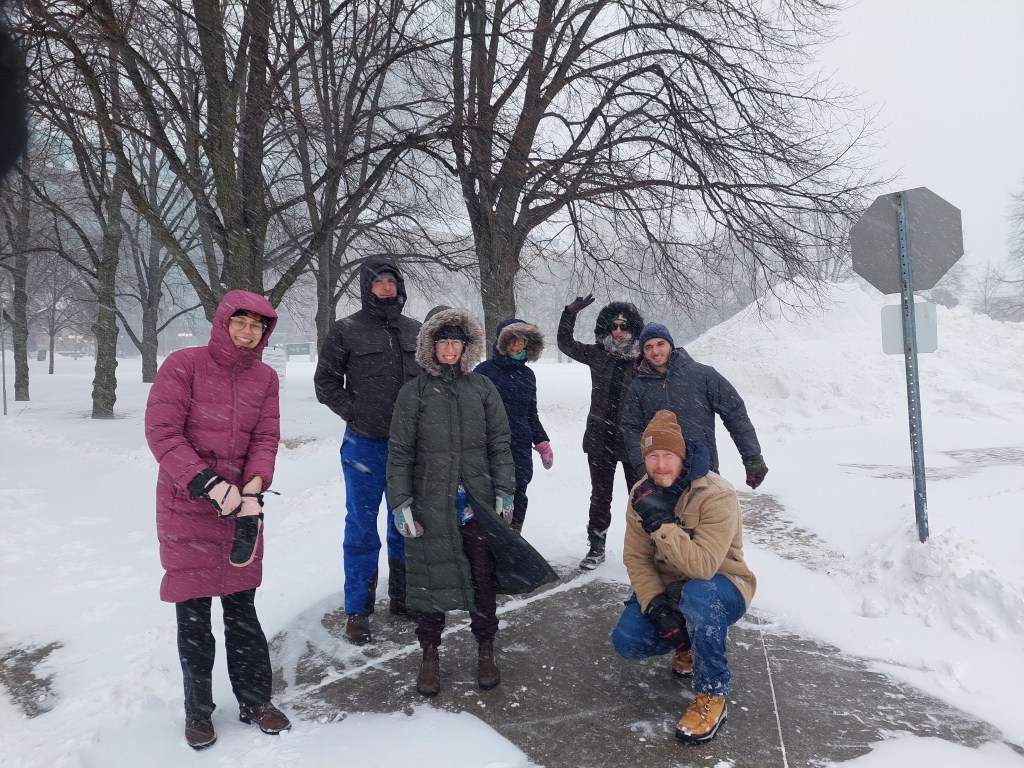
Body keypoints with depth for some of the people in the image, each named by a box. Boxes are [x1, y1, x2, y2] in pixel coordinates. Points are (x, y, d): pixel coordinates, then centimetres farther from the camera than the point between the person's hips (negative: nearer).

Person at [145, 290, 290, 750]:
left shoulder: (265, 378, 3)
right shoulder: (182, 366, -10)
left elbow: (266, 439, -1)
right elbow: (161, 433, -16)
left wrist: (252, 491, -17)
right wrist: (211, 487, -22)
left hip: (241, 506, 3)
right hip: (186, 508, -3)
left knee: (242, 608, 13)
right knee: (193, 614, 8)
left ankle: (255, 701, 28)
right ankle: (198, 711, 27)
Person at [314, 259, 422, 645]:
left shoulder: (415, 331, 8)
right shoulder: (347, 330, -3)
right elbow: (325, 380, 1)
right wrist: (353, 411, -9)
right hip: (365, 443, -4)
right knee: (362, 528, 3)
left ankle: (402, 598, 31)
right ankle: (357, 611, 14)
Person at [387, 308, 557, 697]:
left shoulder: (482, 388, 5)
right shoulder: (414, 392, 0)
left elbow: (500, 444, 7)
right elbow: (400, 453, 1)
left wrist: (504, 493, 2)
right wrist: (401, 504, -5)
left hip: (478, 503, 2)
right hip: (431, 506, -1)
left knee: (484, 578, 8)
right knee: (430, 576, 7)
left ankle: (485, 651, 28)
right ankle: (430, 656, 26)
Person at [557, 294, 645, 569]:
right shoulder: (597, 355, 3)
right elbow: (565, 343, 10)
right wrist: (571, 312, -2)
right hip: (600, 438, 3)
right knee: (600, 495, 13)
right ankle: (596, 547, 26)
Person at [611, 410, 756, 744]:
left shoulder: (717, 495, -25)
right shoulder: (642, 494, -6)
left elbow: (703, 566, -34)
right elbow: (636, 558, -6)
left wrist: (661, 523, -37)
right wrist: (656, 605, -21)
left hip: (721, 589, -5)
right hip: (667, 588, 5)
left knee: (696, 594, -40)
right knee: (626, 641, -17)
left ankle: (712, 696, -18)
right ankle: (689, 643, 17)